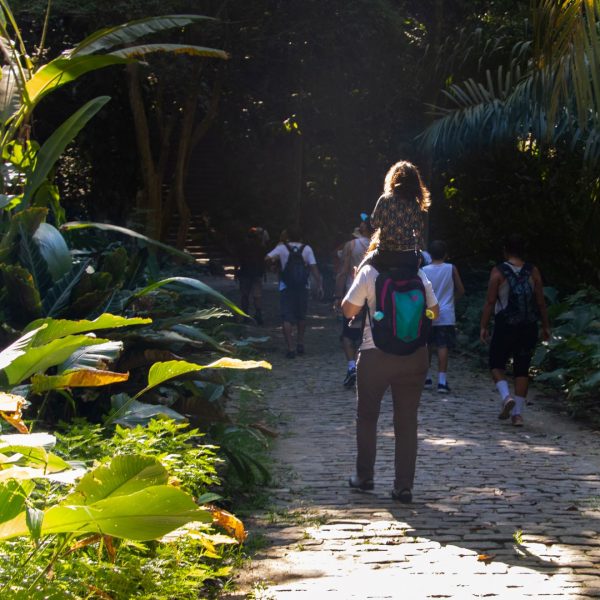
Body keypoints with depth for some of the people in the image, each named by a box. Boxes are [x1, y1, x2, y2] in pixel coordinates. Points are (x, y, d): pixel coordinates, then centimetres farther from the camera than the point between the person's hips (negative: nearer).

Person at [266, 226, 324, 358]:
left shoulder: (282, 248, -2)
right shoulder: (307, 249, 2)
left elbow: (267, 258, -10)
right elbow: (314, 268, -5)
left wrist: (275, 260, 11)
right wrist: (319, 285, -5)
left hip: (286, 288, -2)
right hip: (303, 287, 2)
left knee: (287, 318, -2)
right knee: (301, 316, 19)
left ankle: (290, 348, -12)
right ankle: (300, 344, 19)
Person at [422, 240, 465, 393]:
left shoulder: (424, 270, -1)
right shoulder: (451, 269, -4)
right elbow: (461, 290, 2)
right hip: (445, 314, -2)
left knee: (427, 346, 16)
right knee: (443, 347, -5)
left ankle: (426, 378, 23)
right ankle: (442, 381, -12)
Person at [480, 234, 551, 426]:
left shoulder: (498, 272, -5)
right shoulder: (533, 272, 2)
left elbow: (490, 302, -8)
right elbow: (541, 302, 3)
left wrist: (483, 327, -2)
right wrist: (545, 326, 12)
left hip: (505, 327, -3)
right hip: (529, 327, 3)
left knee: (497, 364, 12)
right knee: (522, 369, 8)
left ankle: (506, 396, -13)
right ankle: (517, 413, 6)